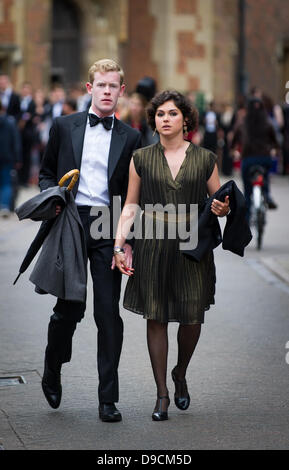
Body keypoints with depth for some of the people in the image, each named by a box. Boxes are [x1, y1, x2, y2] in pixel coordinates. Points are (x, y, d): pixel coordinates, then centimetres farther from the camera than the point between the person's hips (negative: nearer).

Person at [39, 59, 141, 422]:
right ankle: (52, 371, 30)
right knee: (69, 307, 1)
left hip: (108, 229, 1)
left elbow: (132, 194, 9)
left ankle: (108, 398, 5)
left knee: (109, 313, -1)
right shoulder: (64, 126, 8)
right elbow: (46, 172, 15)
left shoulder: (129, 137, 9)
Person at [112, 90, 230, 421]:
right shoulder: (141, 159, 6)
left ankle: (180, 374, 29)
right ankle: (162, 394, 9)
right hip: (152, 245, 0)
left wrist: (222, 209, -11)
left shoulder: (205, 159, 6)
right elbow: (130, 207, 7)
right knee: (156, 317, 0)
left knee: (192, 317, -1)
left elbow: (219, 203, 13)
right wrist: (118, 245, -2)